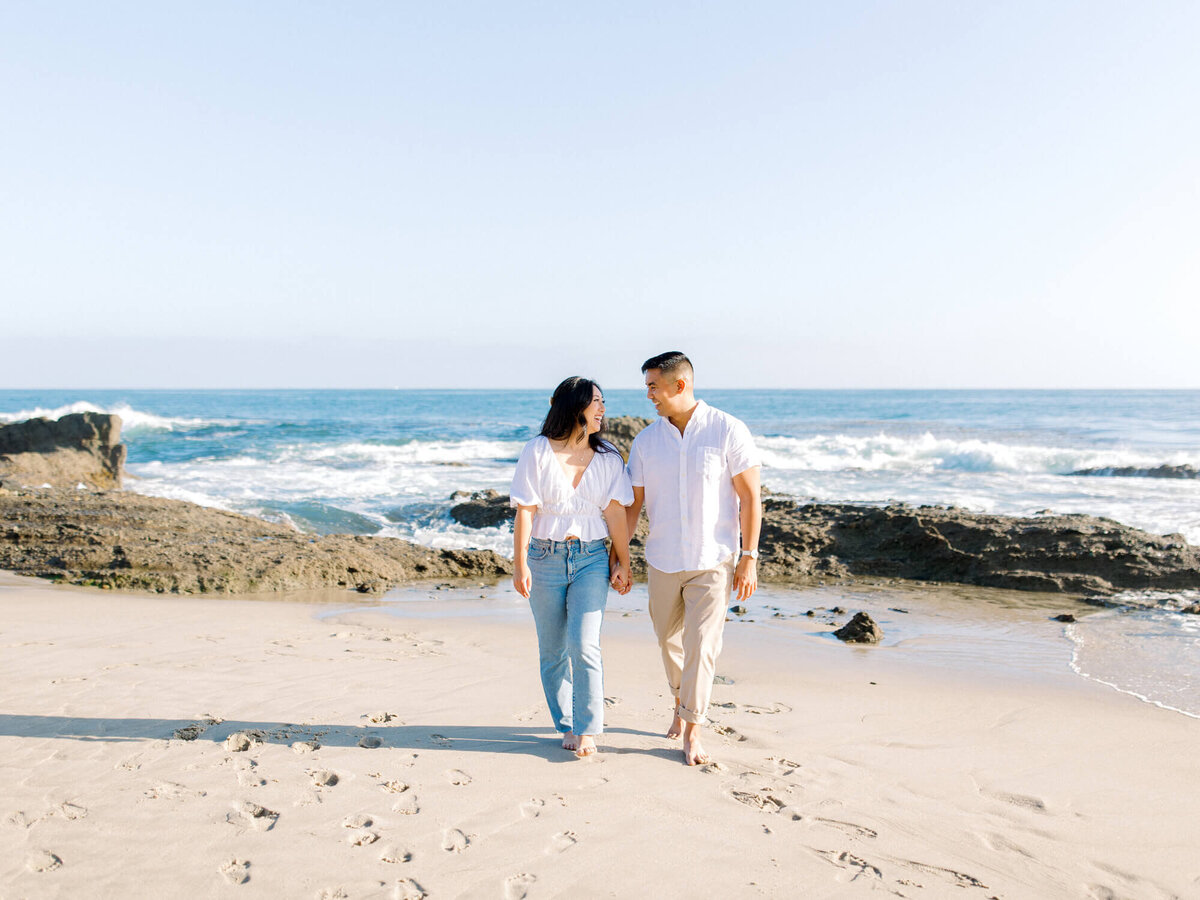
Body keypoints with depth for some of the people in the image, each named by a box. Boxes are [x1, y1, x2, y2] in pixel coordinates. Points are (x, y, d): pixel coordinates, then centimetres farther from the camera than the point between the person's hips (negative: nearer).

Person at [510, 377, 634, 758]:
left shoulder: (608, 457, 4)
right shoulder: (537, 452, -3)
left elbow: (615, 512, 5)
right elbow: (524, 512, -4)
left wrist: (624, 563, 4)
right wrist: (520, 565, -8)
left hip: (591, 559, 0)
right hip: (545, 558, 0)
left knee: (584, 645, -11)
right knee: (553, 650, 7)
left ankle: (587, 730, 1)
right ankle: (567, 726, 22)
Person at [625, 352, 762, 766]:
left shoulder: (728, 431, -9)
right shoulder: (645, 441, 1)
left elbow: (750, 497, -8)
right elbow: (633, 503, 7)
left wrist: (749, 559, -11)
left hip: (713, 561, -4)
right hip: (662, 561, 4)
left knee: (701, 646, -6)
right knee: (670, 641, 16)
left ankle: (692, 731, 8)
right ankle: (682, 704, 41)